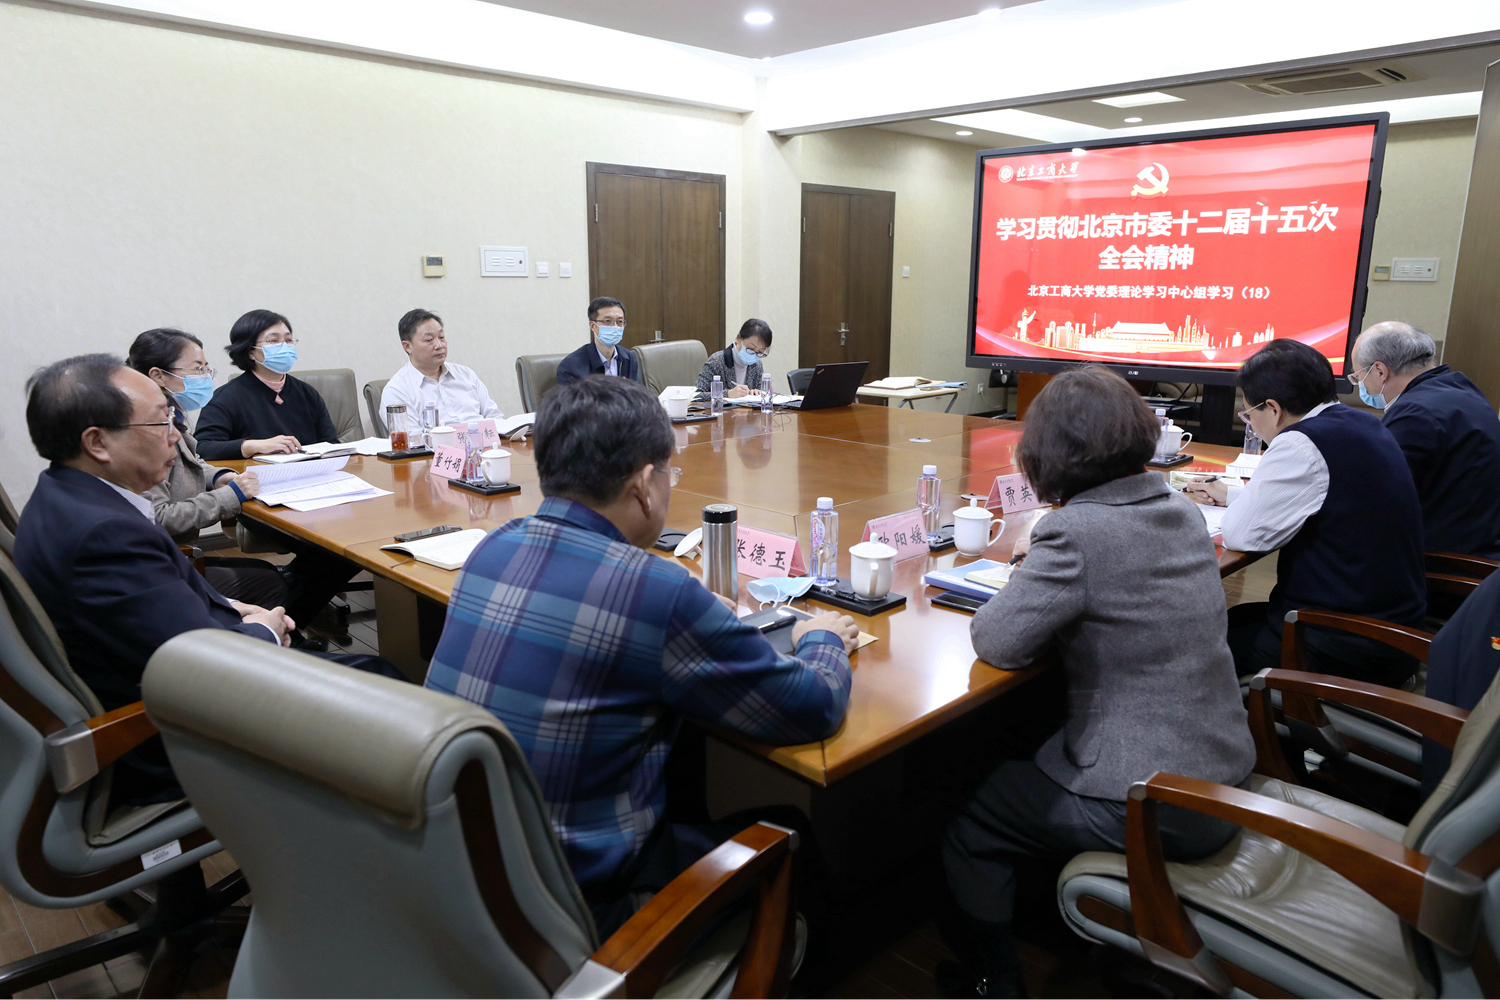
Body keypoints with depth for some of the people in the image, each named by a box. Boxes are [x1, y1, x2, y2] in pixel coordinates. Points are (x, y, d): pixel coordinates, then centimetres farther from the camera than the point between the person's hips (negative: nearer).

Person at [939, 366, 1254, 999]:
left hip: (1150, 809, -9)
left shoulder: (1079, 532, -25)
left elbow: (995, 643, -22)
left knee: (967, 824, 9)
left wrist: (1027, 580, -4)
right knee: (1026, 763, 29)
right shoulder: (1181, 513, 1)